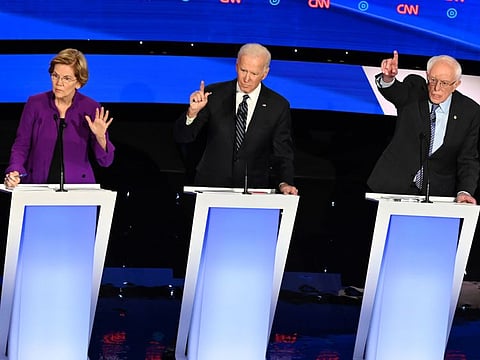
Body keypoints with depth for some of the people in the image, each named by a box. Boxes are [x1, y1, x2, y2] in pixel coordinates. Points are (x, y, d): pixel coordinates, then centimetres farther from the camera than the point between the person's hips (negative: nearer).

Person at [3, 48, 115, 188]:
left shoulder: (91, 108, 1)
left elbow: (105, 161, 4)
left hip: (78, 188, -2)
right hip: (37, 186, 2)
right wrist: (14, 172, -9)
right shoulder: (35, 103, 3)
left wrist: (100, 137, -14)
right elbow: (21, 145, 8)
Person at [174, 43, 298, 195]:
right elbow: (182, 137, 2)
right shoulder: (213, 95, 2)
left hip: (254, 192, 0)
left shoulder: (279, 106, 3)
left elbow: (282, 153, 8)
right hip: (211, 186, 0)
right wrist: (193, 112, -17)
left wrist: (284, 183, -11)